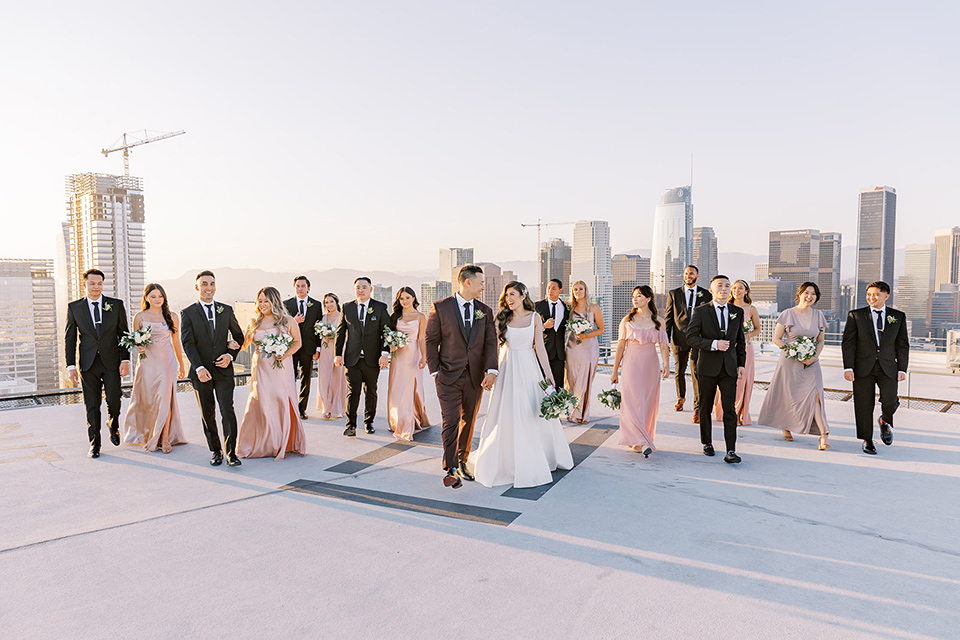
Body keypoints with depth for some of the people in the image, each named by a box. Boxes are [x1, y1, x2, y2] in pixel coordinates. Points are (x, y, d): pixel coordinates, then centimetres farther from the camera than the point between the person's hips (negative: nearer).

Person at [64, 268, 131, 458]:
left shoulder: (116, 305, 3)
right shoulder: (74, 307, 4)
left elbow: (123, 334, 5)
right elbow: (69, 338, 5)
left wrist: (125, 359, -3)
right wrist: (71, 366, -1)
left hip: (112, 362, 0)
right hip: (88, 364, 0)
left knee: (113, 400, -2)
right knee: (92, 405, 3)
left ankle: (113, 426, 30)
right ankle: (94, 444, 15)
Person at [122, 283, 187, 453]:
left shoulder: (172, 317, 3)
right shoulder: (140, 317, 3)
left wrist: (181, 365, 16)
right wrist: (138, 347, -13)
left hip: (166, 361, -1)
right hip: (147, 361, 1)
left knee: (165, 397, -9)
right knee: (147, 399, 6)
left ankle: (165, 438, 0)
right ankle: (146, 433, 28)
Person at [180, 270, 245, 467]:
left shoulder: (227, 310, 8)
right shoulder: (188, 314, 1)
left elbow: (239, 336, 16)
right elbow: (187, 343, -8)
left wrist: (230, 355, -3)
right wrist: (199, 367, -21)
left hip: (223, 370, 0)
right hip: (201, 372, 0)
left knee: (228, 411, -8)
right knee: (208, 414, 8)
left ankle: (231, 451, -1)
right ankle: (216, 451, 22)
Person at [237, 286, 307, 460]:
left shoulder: (288, 321, 0)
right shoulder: (255, 322, 7)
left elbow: (297, 342, 7)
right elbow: (243, 343, 8)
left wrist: (285, 354, -9)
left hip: (282, 369, -1)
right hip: (261, 370, 2)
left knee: (282, 404, 2)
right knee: (262, 405, 1)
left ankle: (282, 445, 17)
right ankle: (264, 444, 16)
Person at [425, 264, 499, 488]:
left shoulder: (485, 311, 7)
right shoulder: (440, 308, -3)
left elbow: (490, 342, 1)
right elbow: (431, 341, 0)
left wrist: (491, 370, -13)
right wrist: (435, 371, -5)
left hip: (475, 377, 4)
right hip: (449, 376, -4)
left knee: (468, 421, 13)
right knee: (451, 420, -9)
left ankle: (462, 462, 28)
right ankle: (451, 468, -2)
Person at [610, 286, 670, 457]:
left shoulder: (657, 321, 6)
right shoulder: (628, 320, 4)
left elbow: (663, 346, 0)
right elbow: (620, 346, 4)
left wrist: (666, 365, -18)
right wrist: (615, 371, 3)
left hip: (650, 365, 2)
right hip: (631, 364, -2)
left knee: (648, 403, 5)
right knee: (633, 401, -11)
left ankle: (637, 441, 18)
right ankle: (642, 442, -12)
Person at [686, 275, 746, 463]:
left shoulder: (738, 312, 8)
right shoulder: (701, 311, -1)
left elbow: (740, 340, 14)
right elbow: (691, 337, -8)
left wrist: (741, 364, 7)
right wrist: (714, 344, -19)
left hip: (729, 368, 1)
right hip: (707, 368, -1)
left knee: (730, 410, -5)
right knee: (705, 408, 10)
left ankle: (731, 451, -4)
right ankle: (707, 443, 27)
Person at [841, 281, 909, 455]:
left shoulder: (898, 316, 7)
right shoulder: (856, 315, 2)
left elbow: (903, 345, 9)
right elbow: (848, 343, -1)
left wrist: (902, 369, 1)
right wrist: (848, 367, -9)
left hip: (888, 367, 1)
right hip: (863, 367, -1)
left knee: (890, 401, -11)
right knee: (864, 405, 2)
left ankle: (885, 421, 24)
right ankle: (867, 440, 16)